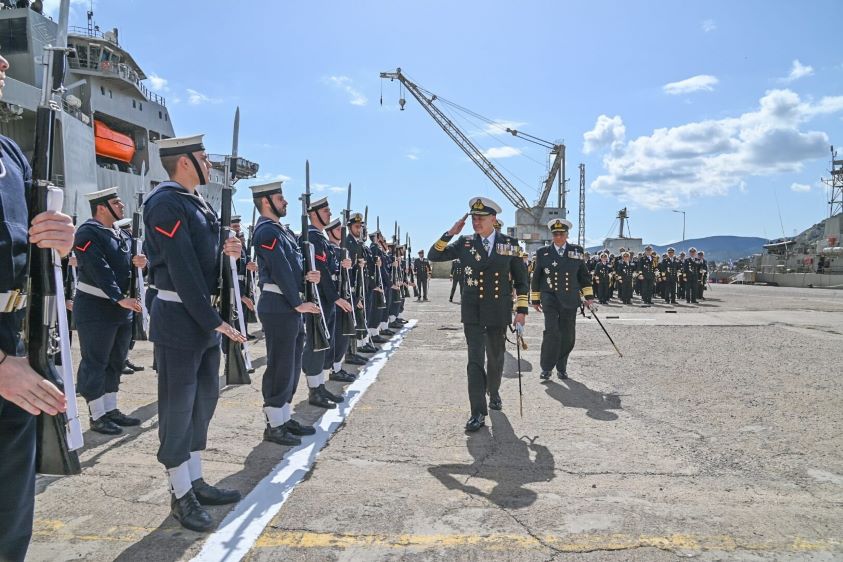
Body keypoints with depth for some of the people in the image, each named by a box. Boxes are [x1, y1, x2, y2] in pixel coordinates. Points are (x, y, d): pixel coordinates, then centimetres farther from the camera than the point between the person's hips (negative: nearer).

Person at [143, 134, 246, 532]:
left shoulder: (195, 202, 14)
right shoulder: (166, 204, -15)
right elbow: (183, 271, -21)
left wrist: (224, 253, -3)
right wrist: (215, 321, -20)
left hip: (203, 317, 10)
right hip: (180, 319, -10)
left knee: (204, 400, 15)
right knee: (177, 406, 2)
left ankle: (195, 482, 28)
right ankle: (180, 495, 15)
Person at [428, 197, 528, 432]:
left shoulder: (510, 244, -2)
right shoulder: (465, 243, -1)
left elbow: (521, 280, 2)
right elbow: (433, 256, -3)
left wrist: (521, 310, -3)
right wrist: (450, 233, -13)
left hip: (498, 311, 1)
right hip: (472, 311, 0)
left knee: (495, 357, 16)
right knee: (475, 360, -6)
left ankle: (493, 392, 44)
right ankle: (478, 413, -2)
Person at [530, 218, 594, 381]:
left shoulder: (577, 251, 7)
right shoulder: (543, 253, 4)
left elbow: (584, 275, 12)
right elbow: (536, 278, 9)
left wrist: (588, 296, 6)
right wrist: (535, 299, 9)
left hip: (570, 301, 2)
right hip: (550, 299, -2)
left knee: (568, 336, 6)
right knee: (552, 333, -14)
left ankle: (561, 367, 22)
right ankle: (546, 368, -2)